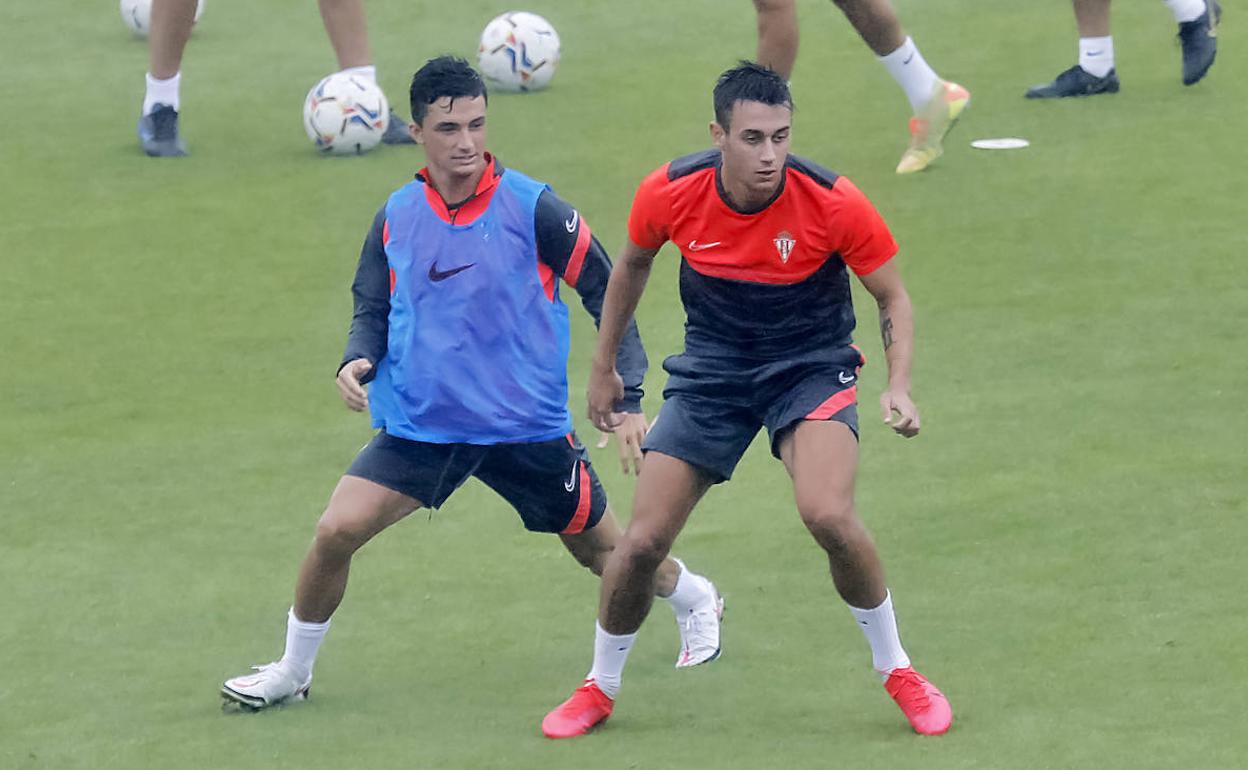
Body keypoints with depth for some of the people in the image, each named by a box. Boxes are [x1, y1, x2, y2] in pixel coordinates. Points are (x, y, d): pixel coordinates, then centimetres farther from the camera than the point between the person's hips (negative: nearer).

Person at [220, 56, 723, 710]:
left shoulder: (532, 209, -10)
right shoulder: (396, 218, 1)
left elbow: (607, 290, -4)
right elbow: (372, 308, 12)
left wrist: (628, 398, -8)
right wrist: (356, 362, -10)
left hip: (528, 427, -2)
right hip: (420, 425, 2)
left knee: (601, 549, 13)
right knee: (336, 531, -14)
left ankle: (695, 599, 45)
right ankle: (291, 672, 6)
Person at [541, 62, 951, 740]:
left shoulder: (833, 202, -23)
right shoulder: (669, 194, -16)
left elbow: (892, 297, -7)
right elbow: (633, 264, 8)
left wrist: (899, 389, -22)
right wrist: (604, 366, 14)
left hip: (811, 365, -2)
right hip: (711, 371, 3)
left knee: (828, 514, -29)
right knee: (642, 542, -4)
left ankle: (895, 670, -5)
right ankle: (600, 688, 23)